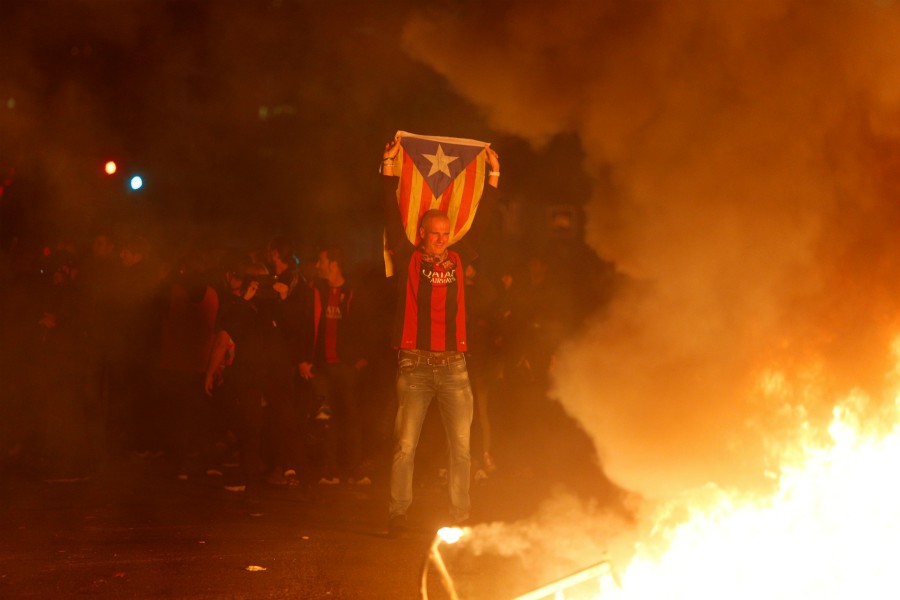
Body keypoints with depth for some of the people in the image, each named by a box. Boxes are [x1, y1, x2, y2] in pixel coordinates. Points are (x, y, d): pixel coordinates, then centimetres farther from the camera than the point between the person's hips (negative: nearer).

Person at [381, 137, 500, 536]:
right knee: (405, 446, 0)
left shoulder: (458, 260, 12)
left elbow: (481, 221, 15)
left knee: (461, 446, 2)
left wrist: (494, 175, 16)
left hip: (454, 367, 3)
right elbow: (393, 216, -1)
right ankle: (397, 515, 10)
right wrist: (389, 166, -2)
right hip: (415, 367, -3)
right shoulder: (408, 260, 4)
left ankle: (459, 519, 11)